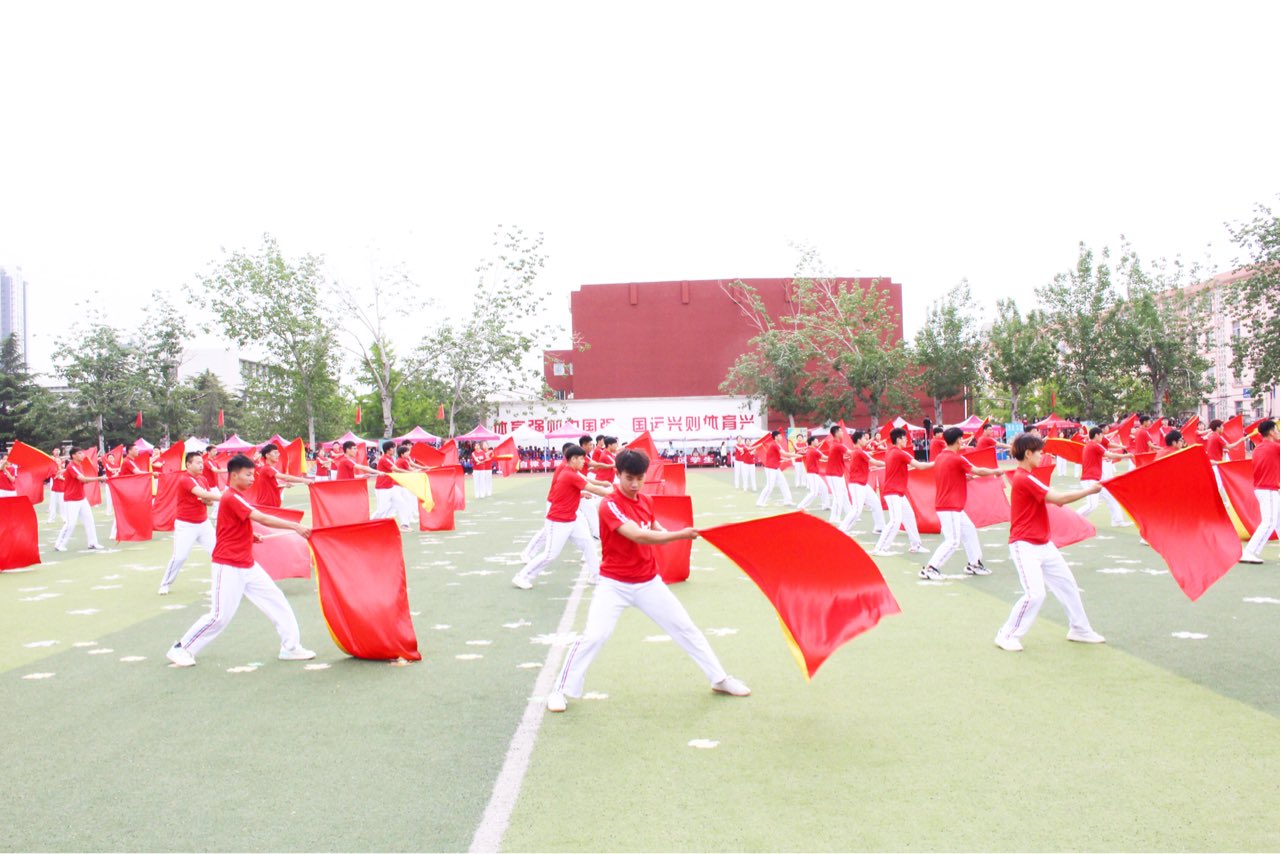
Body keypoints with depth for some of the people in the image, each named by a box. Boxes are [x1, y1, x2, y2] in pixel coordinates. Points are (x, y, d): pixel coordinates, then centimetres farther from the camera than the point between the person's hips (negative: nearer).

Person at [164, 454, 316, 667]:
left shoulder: (239, 496, 11)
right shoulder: (231, 498, -18)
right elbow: (263, 519, -27)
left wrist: (250, 536, 7)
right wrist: (296, 527, -30)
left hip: (248, 565, 9)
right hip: (229, 567, -9)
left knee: (277, 601, 5)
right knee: (220, 616, -3)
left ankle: (291, 647, 9)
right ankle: (181, 649, 13)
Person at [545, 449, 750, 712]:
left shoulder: (647, 501, 3)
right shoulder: (610, 505, -18)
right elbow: (638, 536, -31)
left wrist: (662, 533, -3)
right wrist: (679, 535, -36)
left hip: (649, 583, 6)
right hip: (614, 585, -6)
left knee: (686, 628, 10)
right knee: (592, 637, -14)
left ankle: (720, 679, 23)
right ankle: (561, 690, 4)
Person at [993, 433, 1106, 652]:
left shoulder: (1026, 477, 14)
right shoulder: (1024, 479, -19)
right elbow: (1059, 499, -20)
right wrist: (1090, 490, -12)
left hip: (1044, 545, 11)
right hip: (1025, 546, -11)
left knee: (1067, 584, 15)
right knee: (1035, 594, -18)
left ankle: (1079, 629, 30)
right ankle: (1007, 636, -3)